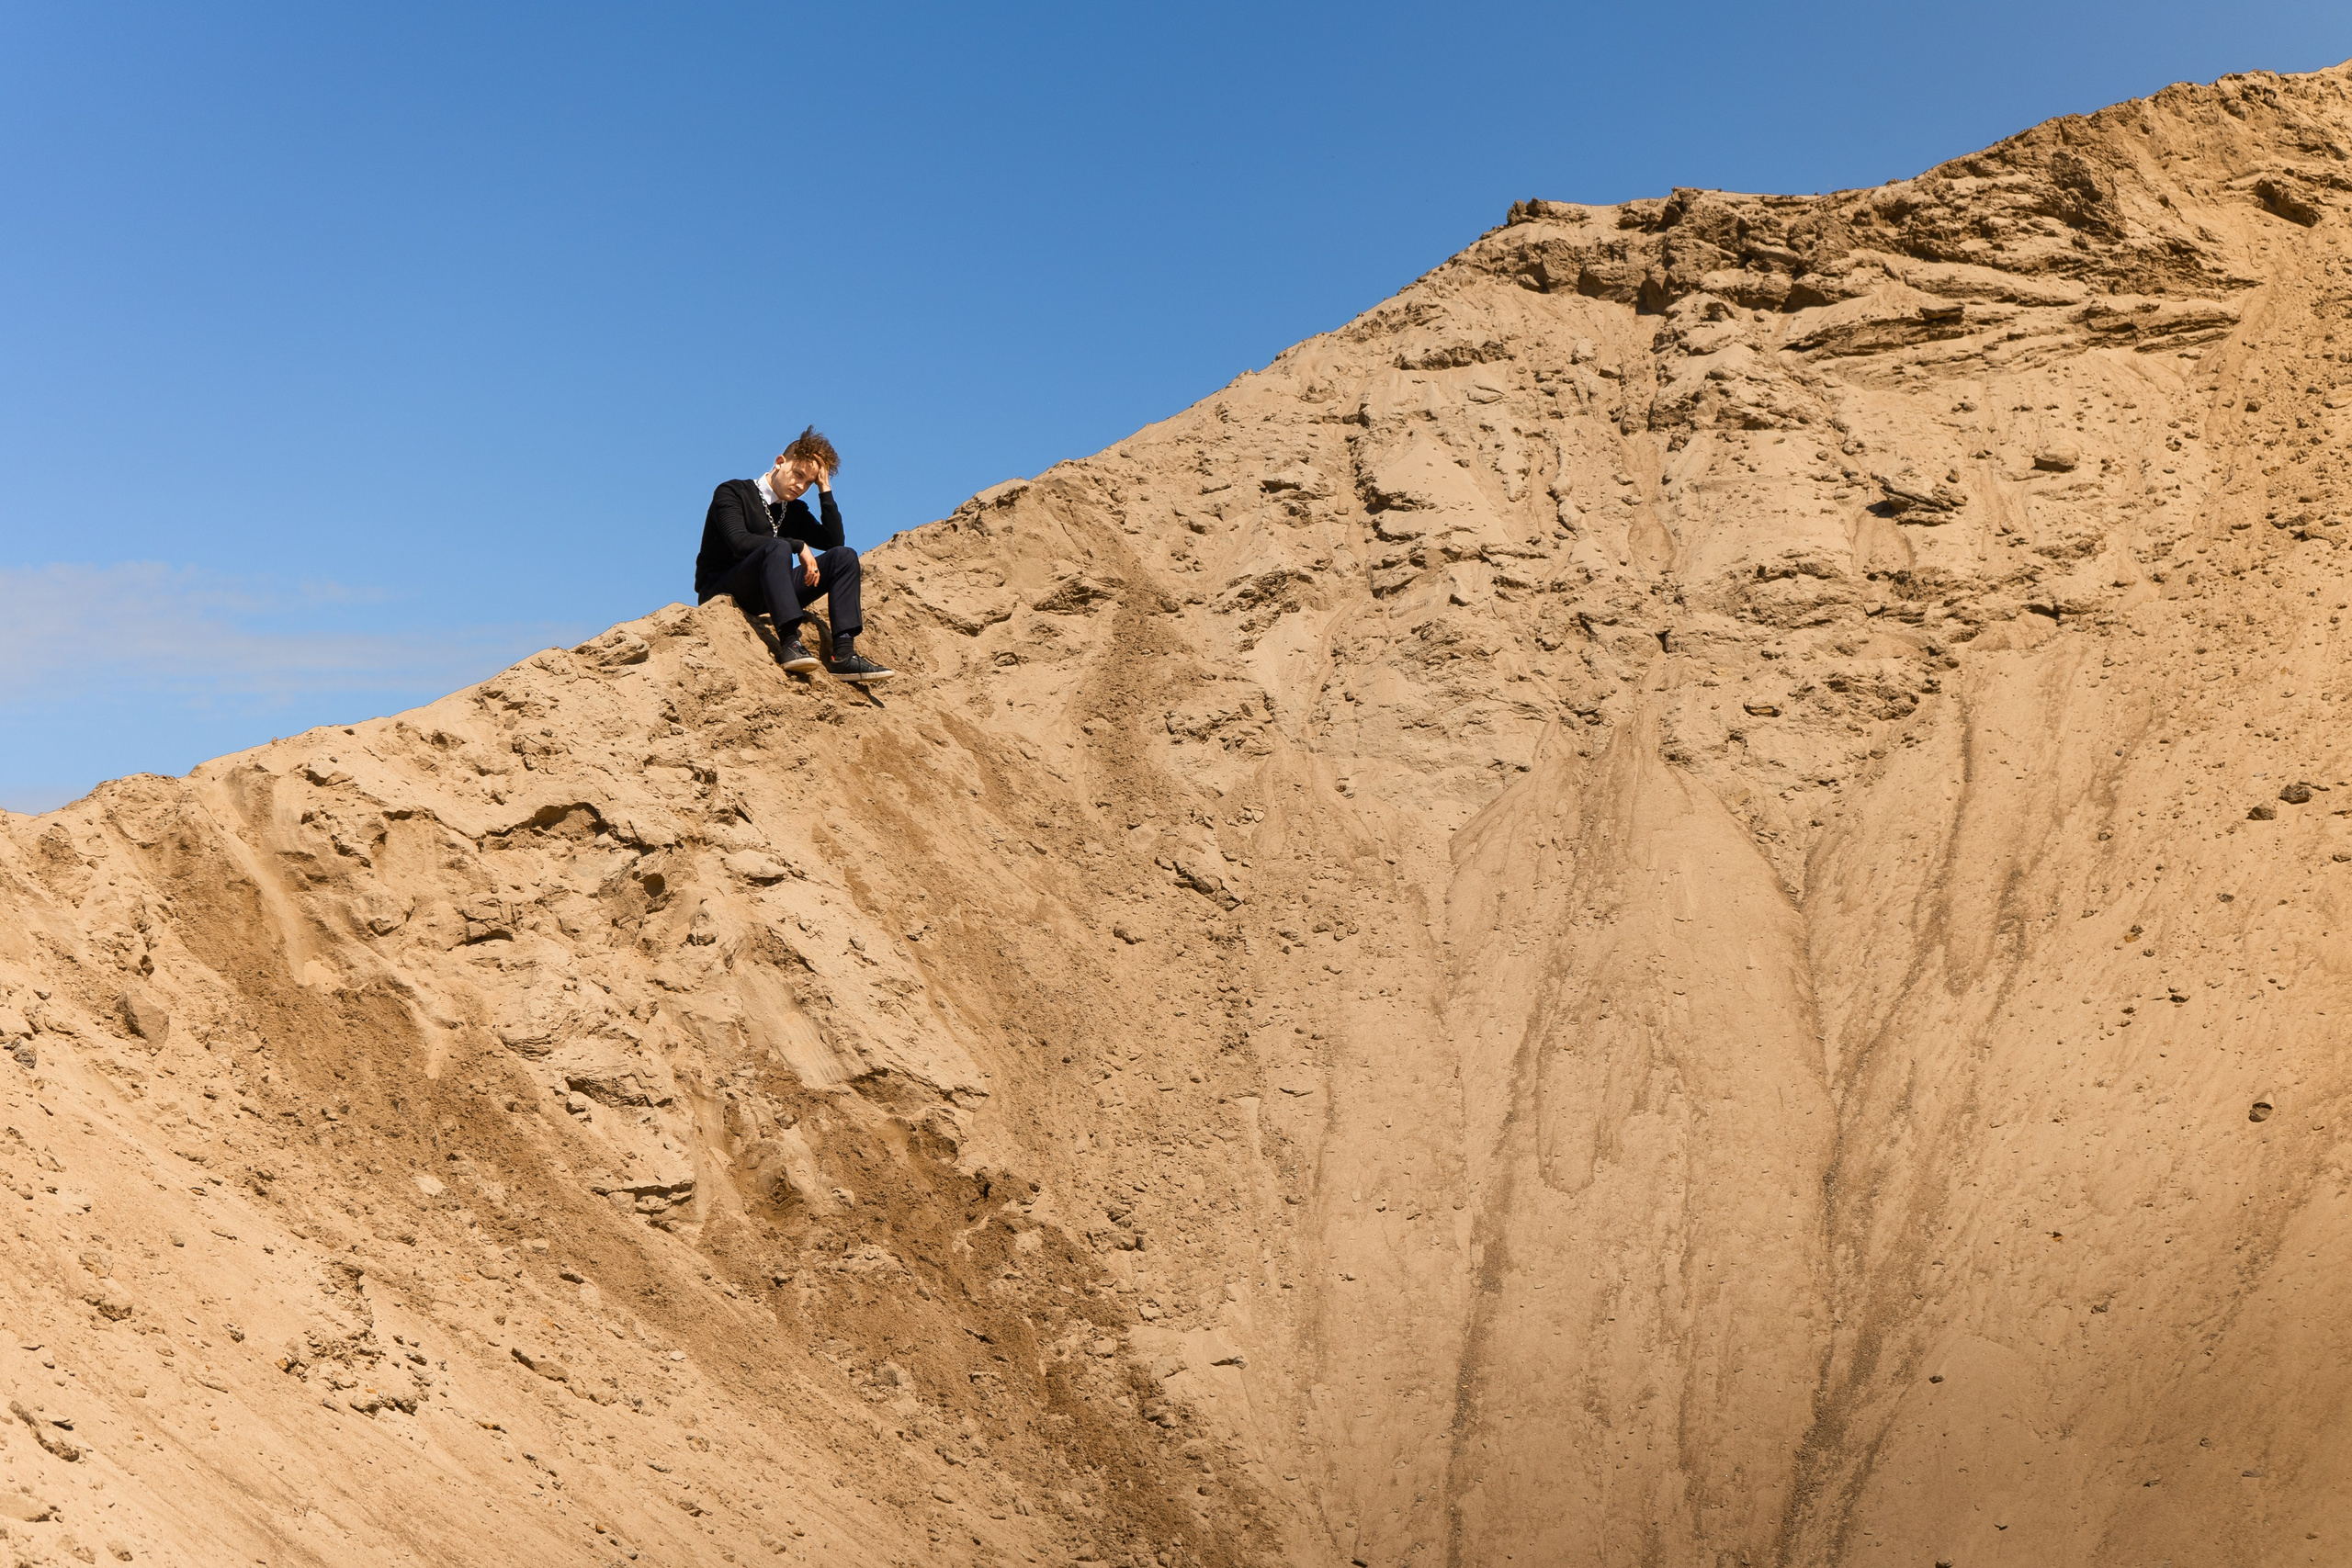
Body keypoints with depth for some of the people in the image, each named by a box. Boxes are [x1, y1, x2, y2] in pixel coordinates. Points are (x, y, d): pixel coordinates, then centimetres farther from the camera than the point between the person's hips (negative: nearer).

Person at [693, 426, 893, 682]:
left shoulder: (795, 511, 17)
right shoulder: (733, 493, -3)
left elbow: (834, 541, 4)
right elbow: (739, 541, -21)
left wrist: (825, 490, 2)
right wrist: (798, 546, -21)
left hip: (763, 598, 7)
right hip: (719, 591, -6)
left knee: (844, 556, -8)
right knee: (778, 548, -35)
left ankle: (843, 654, -27)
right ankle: (790, 644, -47)